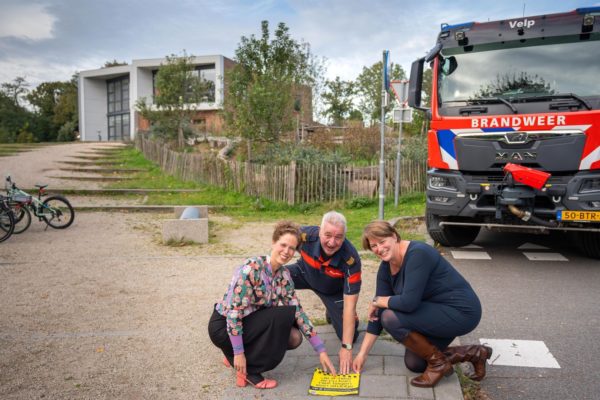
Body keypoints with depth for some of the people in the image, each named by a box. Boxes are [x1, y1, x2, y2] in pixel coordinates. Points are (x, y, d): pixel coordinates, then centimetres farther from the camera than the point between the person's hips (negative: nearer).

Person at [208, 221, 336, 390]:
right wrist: (239, 353, -23)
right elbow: (234, 311, -26)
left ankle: (234, 356, 11)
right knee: (284, 315, -22)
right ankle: (249, 370, -9)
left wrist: (321, 350, -5)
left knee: (294, 338, -5)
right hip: (223, 326, -8)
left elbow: (298, 312, -1)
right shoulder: (251, 268, -26)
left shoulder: (284, 275, -1)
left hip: (248, 322, 8)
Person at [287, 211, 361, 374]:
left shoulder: (351, 260, -39)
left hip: (334, 290, -1)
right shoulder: (305, 235, -35)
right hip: (305, 273, 1)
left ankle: (332, 312, 28)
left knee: (350, 336, -6)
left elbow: (350, 305, -35)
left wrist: (346, 347, -35)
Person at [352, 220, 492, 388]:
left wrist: (378, 301, -15)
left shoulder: (418, 253, -26)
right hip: (438, 312, 10)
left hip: (461, 311, -9)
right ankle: (474, 353, 22)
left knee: (391, 318, -22)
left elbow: (409, 302, -34)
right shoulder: (386, 268, -1)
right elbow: (378, 313, 1)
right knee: (413, 363, 15)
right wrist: (362, 353, 0)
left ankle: (438, 363, -3)